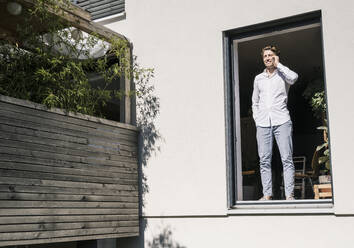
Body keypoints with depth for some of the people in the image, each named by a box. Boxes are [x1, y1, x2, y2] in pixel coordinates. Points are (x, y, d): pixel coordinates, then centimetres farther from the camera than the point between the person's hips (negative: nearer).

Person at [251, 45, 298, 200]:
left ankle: (289, 195, -7)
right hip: (263, 123, 3)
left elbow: (293, 78, -15)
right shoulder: (258, 78, 20)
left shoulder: (282, 74, 10)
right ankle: (267, 194, 1)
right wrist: (257, 119, 10)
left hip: (281, 121, -3)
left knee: (287, 159, -7)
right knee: (264, 160, -2)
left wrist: (278, 64, -2)